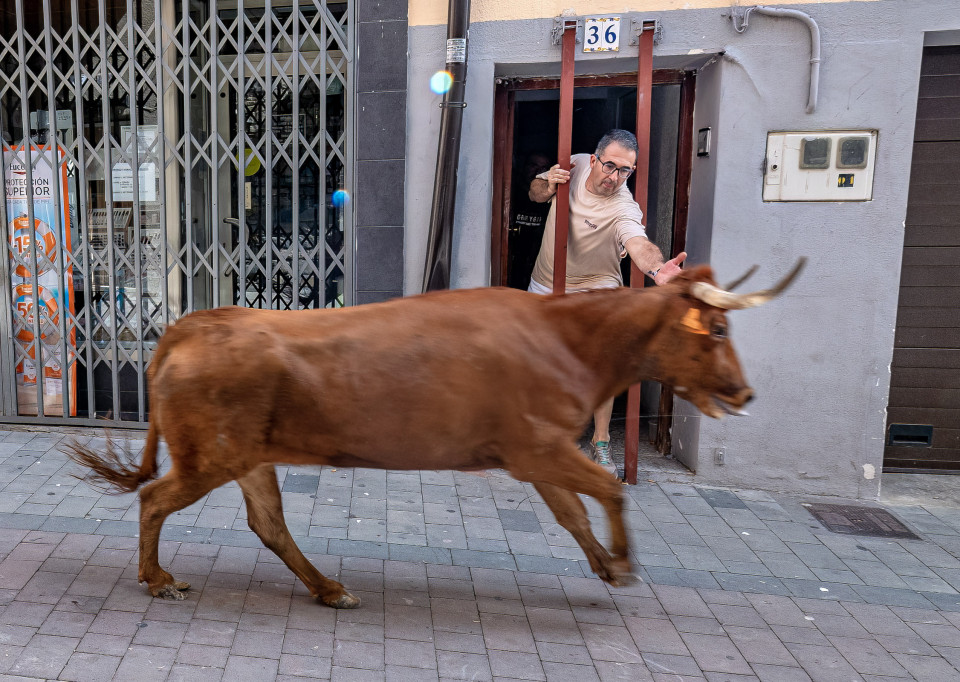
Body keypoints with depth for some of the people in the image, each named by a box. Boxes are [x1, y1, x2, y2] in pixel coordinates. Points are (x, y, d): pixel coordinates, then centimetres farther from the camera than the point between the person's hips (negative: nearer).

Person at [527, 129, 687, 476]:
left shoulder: (624, 209, -30)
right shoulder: (575, 164, -12)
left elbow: (638, 243, -51)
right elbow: (535, 192, 3)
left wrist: (655, 267, -74)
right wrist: (549, 186, -22)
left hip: (593, 290, -4)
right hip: (545, 283, 5)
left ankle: (600, 441, -3)